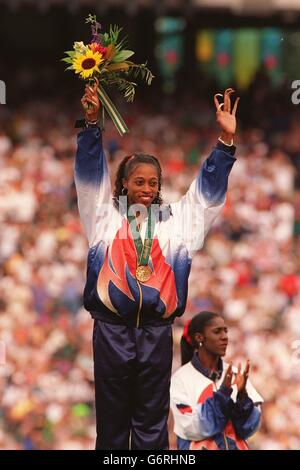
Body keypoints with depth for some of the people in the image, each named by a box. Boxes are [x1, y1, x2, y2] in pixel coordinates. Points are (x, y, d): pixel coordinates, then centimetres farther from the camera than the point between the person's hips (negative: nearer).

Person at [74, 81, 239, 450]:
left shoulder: (174, 220, 10)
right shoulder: (106, 216, 7)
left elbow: (208, 187, 9)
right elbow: (91, 173, -1)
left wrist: (225, 139, -2)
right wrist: (92, 123, -14)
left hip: (156, 329, 1)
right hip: (112, 326, -1)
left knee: (152, 420, 5)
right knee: (112, 418, 4)